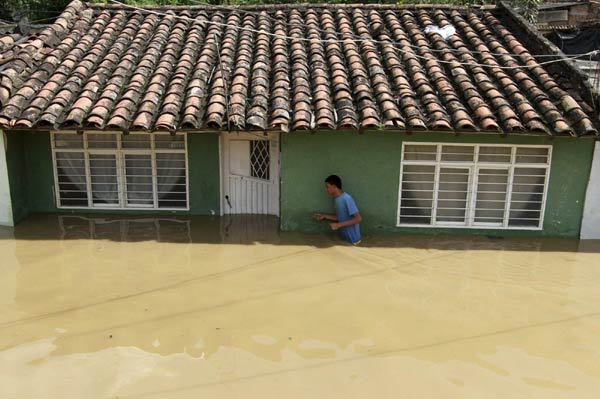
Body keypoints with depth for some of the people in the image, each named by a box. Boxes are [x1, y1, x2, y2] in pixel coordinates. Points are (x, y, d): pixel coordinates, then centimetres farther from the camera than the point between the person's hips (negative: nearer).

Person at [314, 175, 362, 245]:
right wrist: (325, 216, 10)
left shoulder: (347, 199, -23)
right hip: (344, 238, 8)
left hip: (352, 240, -8)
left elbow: (358, 218, -25)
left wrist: (338, 225, -25)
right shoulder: (337, 199, 6)